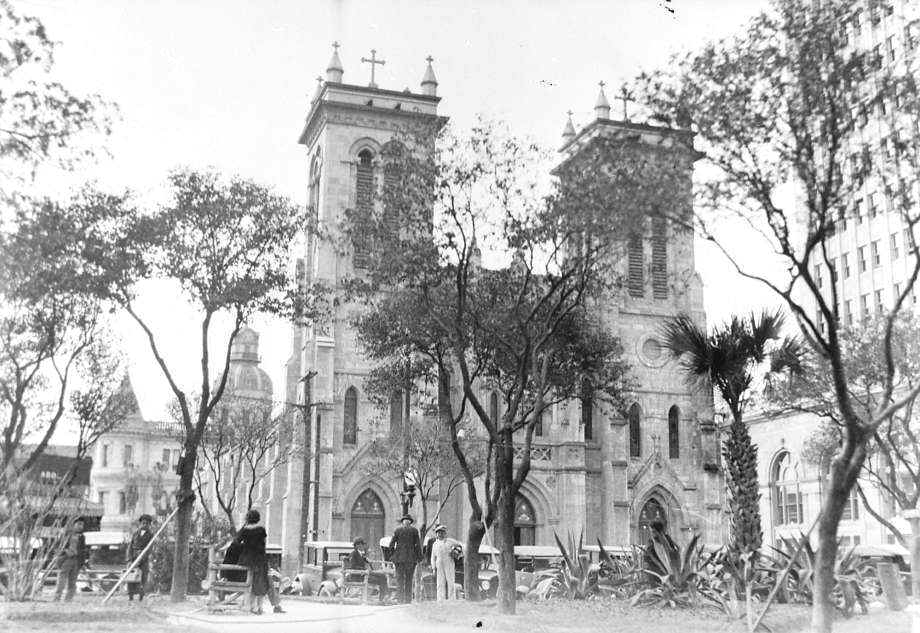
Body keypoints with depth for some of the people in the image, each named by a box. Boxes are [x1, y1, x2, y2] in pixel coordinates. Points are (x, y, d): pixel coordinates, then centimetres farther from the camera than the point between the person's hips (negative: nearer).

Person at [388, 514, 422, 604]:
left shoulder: (398, 530, 3)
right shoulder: (414, 530, 2)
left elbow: (391, 544, 1)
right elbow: (418, 545, 0)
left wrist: (391, 556, 11)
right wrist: (419, 557, 5)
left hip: (399, 557, 0)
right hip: (411, 557, 0)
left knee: (399, 578, 4)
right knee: (409, 579, 5)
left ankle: (401, 599, -2)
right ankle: (408, 599, 2)